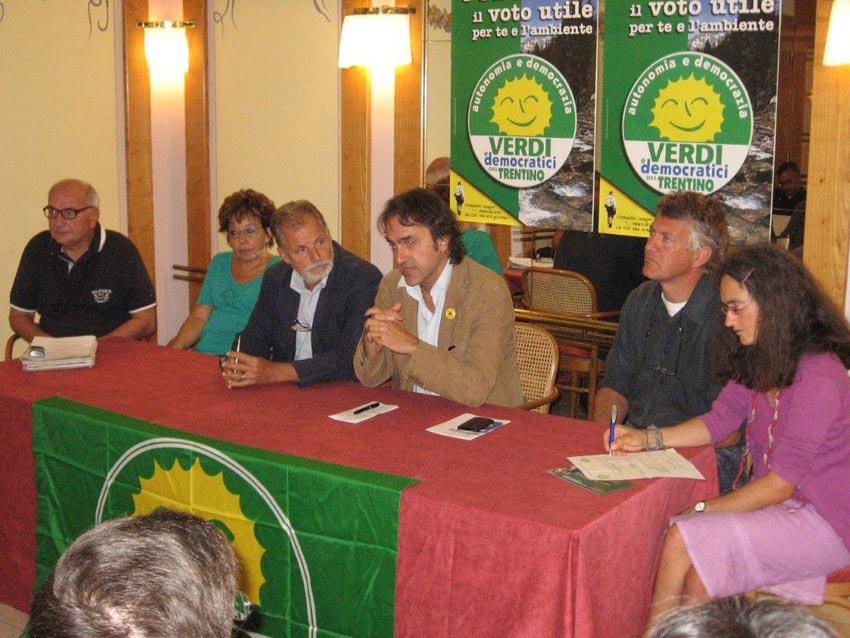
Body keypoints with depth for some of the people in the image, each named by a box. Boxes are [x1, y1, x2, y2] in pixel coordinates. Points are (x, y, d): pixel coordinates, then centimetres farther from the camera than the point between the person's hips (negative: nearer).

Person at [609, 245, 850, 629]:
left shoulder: (818, 374, -21)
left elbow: (783, 480, -21)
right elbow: (719, 420, 9)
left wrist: (703, 510, -16)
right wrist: (647, 438, -5)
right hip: (782, 504, 7)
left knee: (682, 542, -19)